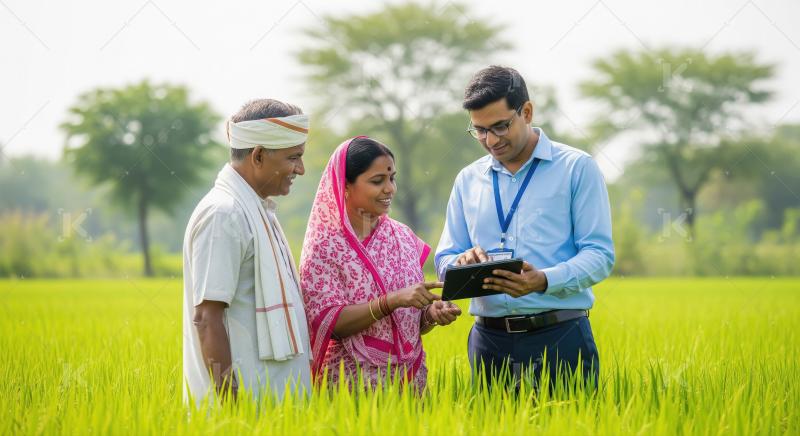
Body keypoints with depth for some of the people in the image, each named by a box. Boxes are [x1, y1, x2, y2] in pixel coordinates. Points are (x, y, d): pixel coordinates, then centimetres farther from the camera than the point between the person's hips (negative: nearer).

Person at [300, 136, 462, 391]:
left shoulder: (403, 236, 6)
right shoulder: (324, 245, -8)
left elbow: (412, 321, 13)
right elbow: (327, 322, -16)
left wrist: (432, 313, -10)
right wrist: (392, 301, -26)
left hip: (410, 375, 5)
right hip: (353, 378, -5)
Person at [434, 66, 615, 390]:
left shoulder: (577, 168, 1)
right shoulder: (468, 180, 14)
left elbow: (599, 254, -5)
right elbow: (445, 260, 15)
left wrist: (544, 281, -22)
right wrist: (463, 263, -9)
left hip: (560, 337, -3)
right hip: (490, 341, 3)